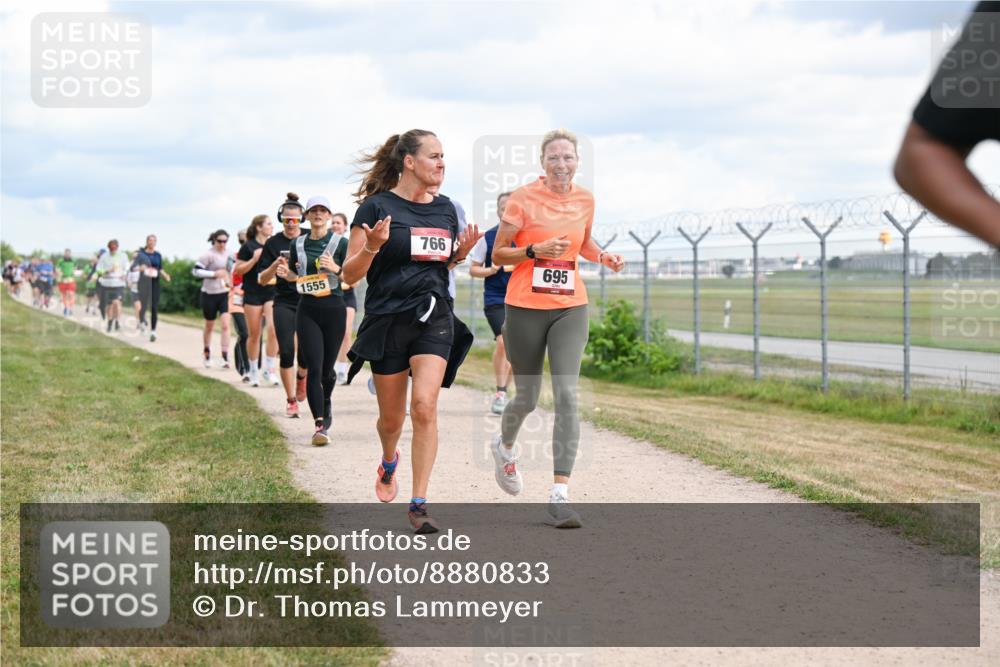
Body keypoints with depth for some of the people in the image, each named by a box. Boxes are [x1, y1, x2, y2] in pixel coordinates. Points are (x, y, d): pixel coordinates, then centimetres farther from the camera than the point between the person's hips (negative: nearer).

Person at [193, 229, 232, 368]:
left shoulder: (228, 255, 7)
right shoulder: (209, 255, -11)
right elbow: (196, 270, -14)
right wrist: (214, 274, -20)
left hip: (224, 294, 3)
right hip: (209, 294, -3)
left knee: (226, 325, -13)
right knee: (209, 327, 12)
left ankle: (225, 358, -15)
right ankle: (206, 354, 35)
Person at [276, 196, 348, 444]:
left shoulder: (340, 243, -1)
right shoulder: (298, 244, 8)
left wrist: (336, 269, -21)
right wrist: (285, 273, -1)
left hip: (334, 309, -1)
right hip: (307, 310, 1)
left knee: (327, 368, 8)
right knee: (314, 368, -10)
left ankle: (326, 405, 39)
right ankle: (320, 425, -13)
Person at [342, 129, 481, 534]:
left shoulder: (445, 209, 9)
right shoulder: (377, 207, -6)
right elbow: (350, 275, -5)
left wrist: (461, 254, 2)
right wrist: (372, 246, -23)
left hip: (434, 318, 2)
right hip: (387, 320, -2)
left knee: (425, 405, -17)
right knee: (392, 417, 10)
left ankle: (418, 505, -13)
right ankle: (389, 462, 46)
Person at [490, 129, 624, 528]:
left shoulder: (584, 200, 5)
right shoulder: (523, 199, -7)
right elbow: (498, 255, -3)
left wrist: (604, 257, 3)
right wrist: (535, 249, -20)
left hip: (570, 309, 2)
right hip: (525, 309, -2)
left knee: (567, 396, -13)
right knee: (528, 397, 10)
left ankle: (559, 496, -16)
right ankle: (504, 445, 47)